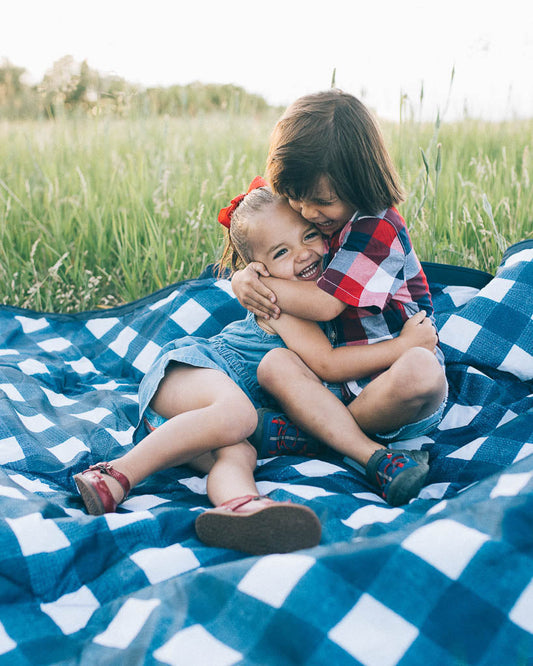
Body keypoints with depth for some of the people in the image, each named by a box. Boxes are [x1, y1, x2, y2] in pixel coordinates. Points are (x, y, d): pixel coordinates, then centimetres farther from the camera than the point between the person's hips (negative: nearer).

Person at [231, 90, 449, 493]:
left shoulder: (378, 229, -15)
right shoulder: (312, 223, 9)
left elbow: (324, 304, -21)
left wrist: (257, 283, -10)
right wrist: (244, 277, -6)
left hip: (397, 381, -5)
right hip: (341, 383, 6)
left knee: (421, 369, -39)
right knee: (274, 363, -21)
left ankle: (305, 433, -24)